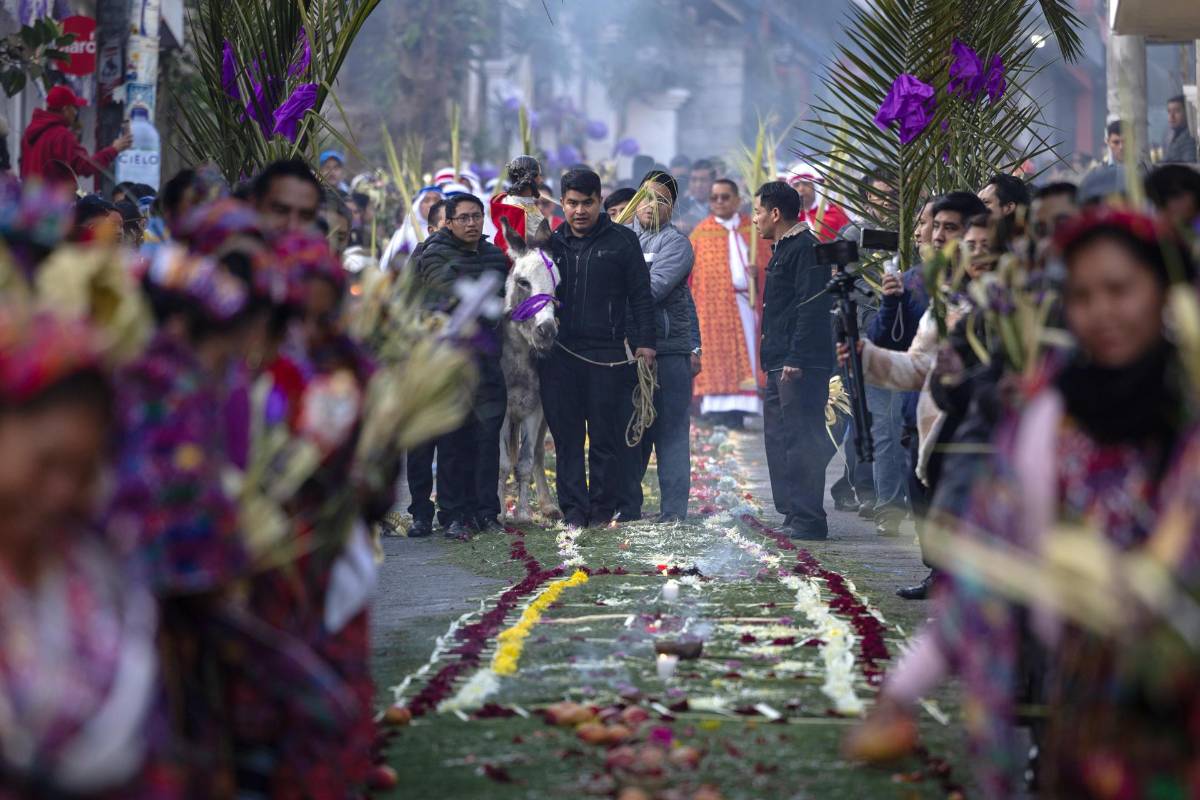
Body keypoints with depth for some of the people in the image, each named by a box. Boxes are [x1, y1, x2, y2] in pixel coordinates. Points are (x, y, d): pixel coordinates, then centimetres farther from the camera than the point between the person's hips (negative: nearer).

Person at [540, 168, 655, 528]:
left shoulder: (622, 241, 4)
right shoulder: (552, 243, 12)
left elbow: (641, 296, 4)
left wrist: (644, 343, -3)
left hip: (607, 355, -3)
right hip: (559, 357, 3)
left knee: (607, 437, 0)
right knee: (567, 437, 3)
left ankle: (603, 506, 9)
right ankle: (574, 508, 8)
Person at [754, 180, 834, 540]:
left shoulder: (805, 248, -12)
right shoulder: (782, 249, 20)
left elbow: (812, 308, -19)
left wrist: (796, 359, -23)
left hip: (800, 366, -11)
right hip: (781, 364, 11)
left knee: (800, 441, -11)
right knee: (778, 437, 13)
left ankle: (808, 519, -10)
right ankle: (792, 513, 19)